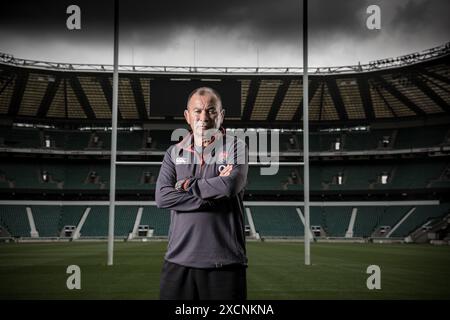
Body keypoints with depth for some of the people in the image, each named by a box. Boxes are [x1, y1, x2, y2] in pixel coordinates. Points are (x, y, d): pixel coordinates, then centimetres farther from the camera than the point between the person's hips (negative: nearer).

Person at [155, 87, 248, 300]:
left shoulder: (235, 148, 5)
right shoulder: (174, 153, 12)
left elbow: (231, 185, -15)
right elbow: (162, 197, -3)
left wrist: (188, 186, -3)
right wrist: (213, 196, -10)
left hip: (225, 261, -2)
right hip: (179, 259, 2)